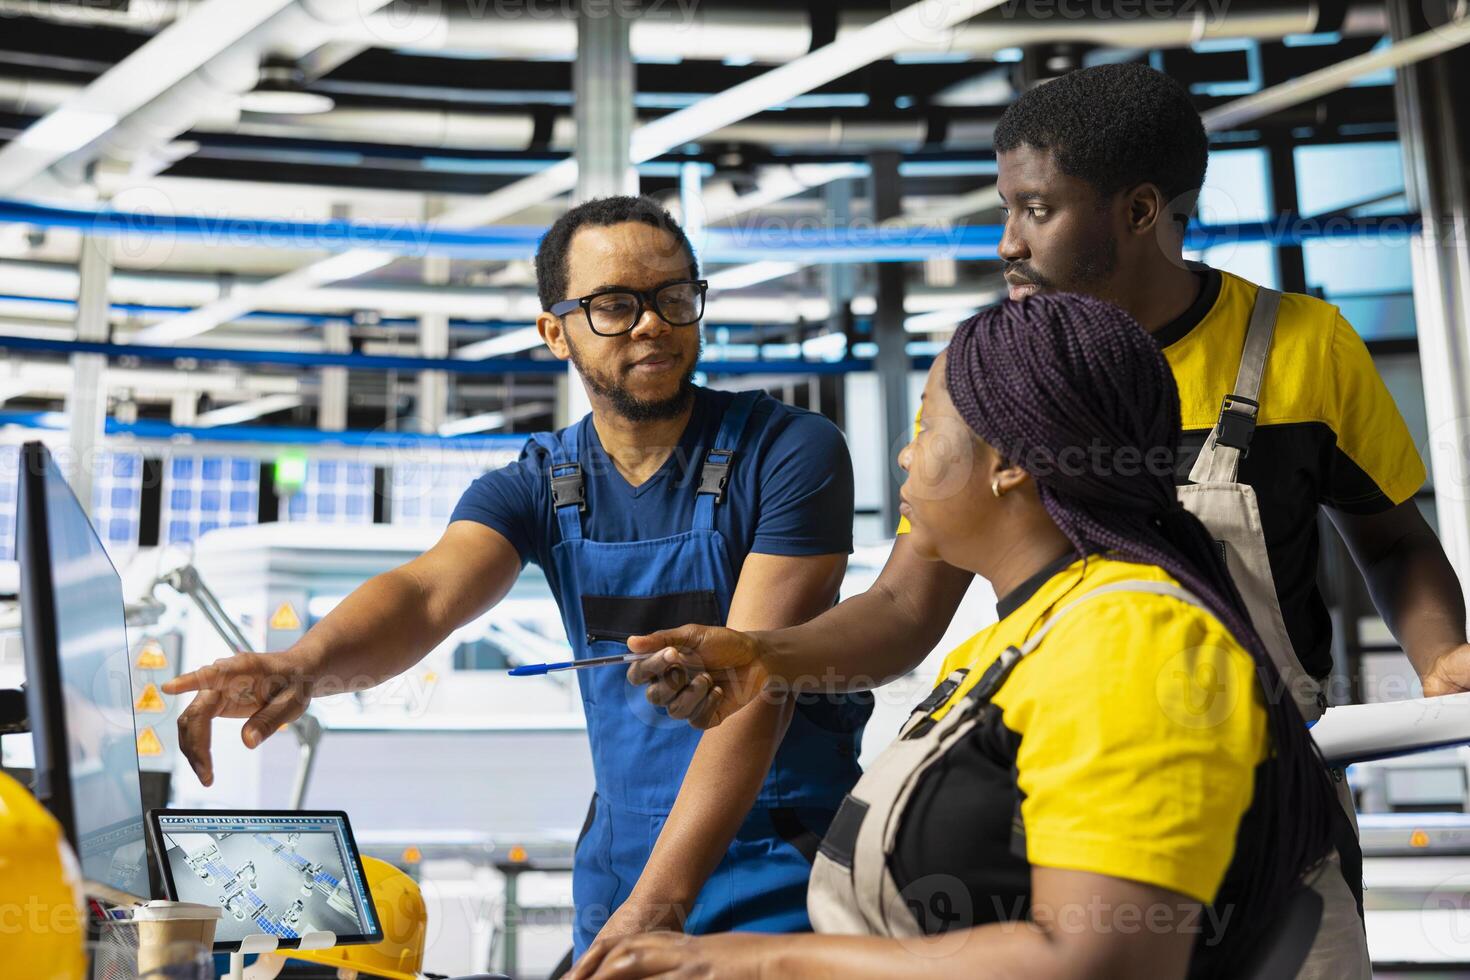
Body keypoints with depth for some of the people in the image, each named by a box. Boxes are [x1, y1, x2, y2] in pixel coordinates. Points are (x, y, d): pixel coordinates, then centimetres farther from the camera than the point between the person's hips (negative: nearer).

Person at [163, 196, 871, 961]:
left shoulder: (789, 453, -13)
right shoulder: (537, 487, 0)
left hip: (782, 862, -3)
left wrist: (657, 904, -27)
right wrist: (306, 664, -41)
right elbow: (428, 592, -19)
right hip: (621, 854, 4)